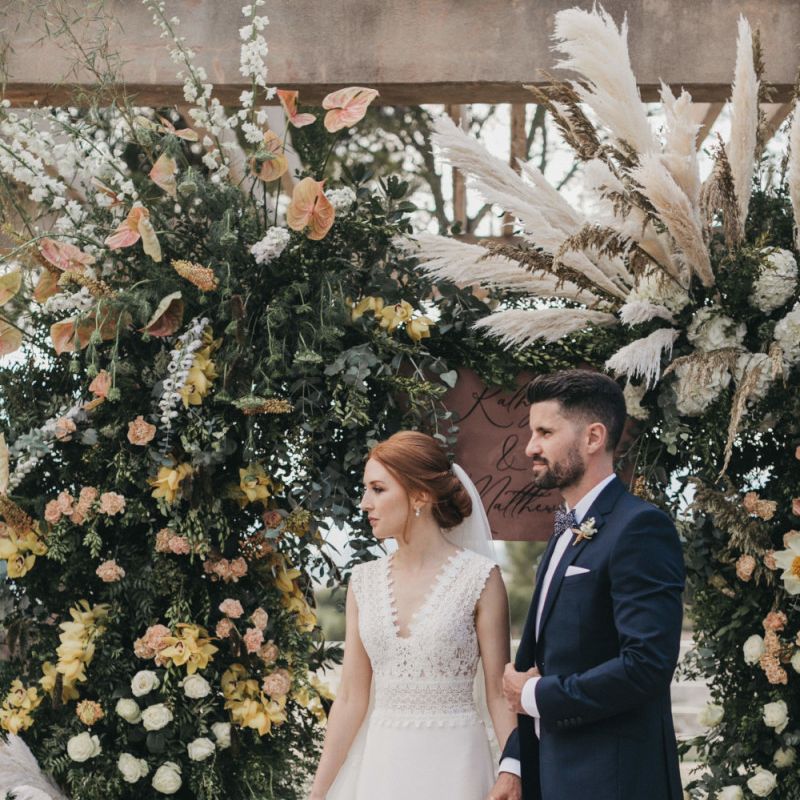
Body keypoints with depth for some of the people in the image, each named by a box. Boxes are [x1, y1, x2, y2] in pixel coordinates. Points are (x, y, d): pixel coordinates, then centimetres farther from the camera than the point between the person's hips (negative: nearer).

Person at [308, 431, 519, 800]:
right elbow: (351, 699, 7)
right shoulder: (364, 582, 5)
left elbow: (499, 694, -6)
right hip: (382, 765, 4)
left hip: (452, 765, -4)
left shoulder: (480, 578, -7)